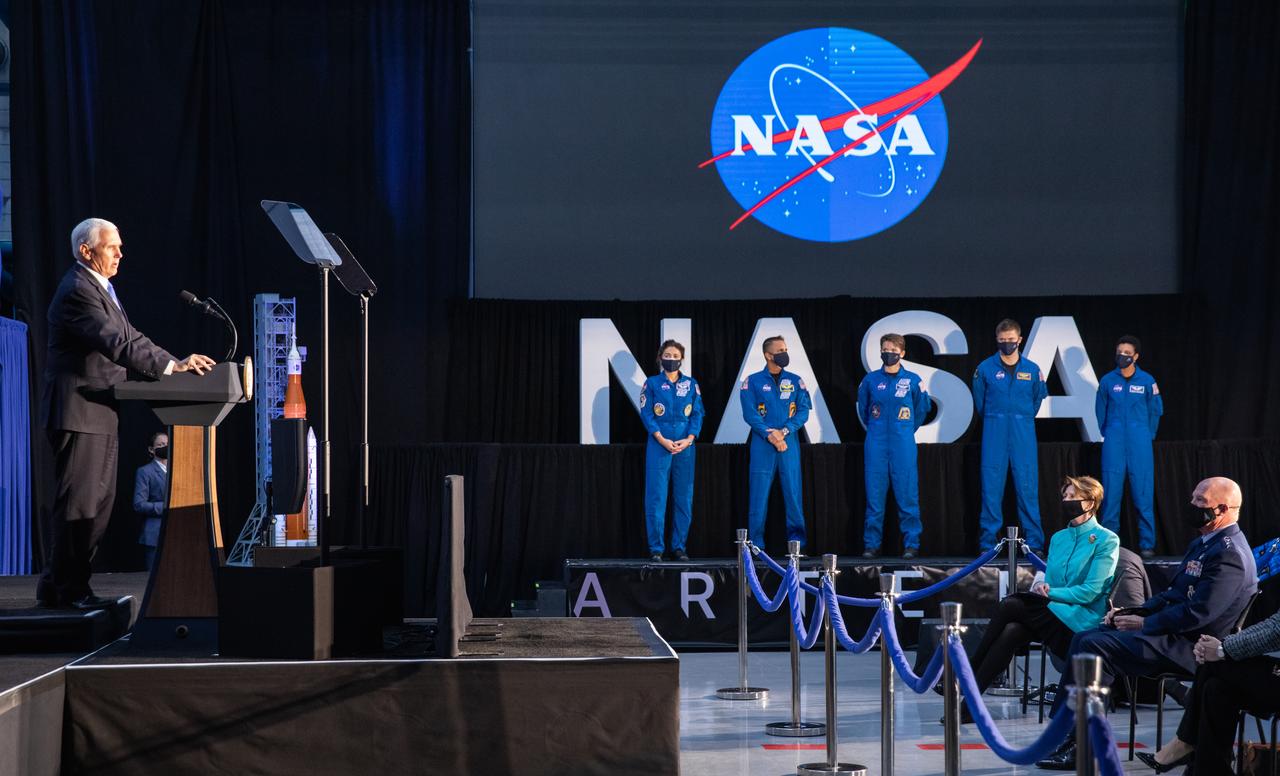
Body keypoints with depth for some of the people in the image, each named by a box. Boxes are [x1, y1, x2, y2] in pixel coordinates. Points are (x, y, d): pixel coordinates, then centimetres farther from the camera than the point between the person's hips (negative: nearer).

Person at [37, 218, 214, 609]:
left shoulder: (100, 289, 17)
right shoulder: (77, 291, -17)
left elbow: (131, 338, 15)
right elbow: (115, 344, -27)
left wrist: (177, 363, 3)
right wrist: (171, 366, -31)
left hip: (101, 414, 10)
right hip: (79, 412, -10)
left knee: (99, 502, 14)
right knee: (78, 503, -4)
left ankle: (56, 584, 20)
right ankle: (69, 589, 4)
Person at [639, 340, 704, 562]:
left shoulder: (691, 384, 11)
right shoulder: (652, 383, 5)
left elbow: (697, 414, 6)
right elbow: (646, 413, -1)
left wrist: (689, 439, -9)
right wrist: (662, 439, -12)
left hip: (685, 446, 2)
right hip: (659, 445, -2)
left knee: (684, 497, 3)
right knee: (656, 496, -5)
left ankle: (679, 546, 11)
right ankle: (655, 548, -1)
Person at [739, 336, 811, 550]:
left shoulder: (795, 381, 11)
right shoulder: (753, 381, 4)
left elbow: (803, 411, 4)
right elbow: (750, 413, -3)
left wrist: (784, 431, -11)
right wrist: (769, 435, -13)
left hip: (789, 443, 2)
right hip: (762, 444, -2)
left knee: (793, 490, -1)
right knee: (759, 492, -2)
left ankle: (796, 541, 5)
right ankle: (757, 544, 2)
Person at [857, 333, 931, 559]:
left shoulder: (912, 380, 1)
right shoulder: (871, 380, 5)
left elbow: (922, 408, 15)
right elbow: (863, 408, 20)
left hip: (903, 444, -1)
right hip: (876, 444, 1)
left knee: (907, 495, -2)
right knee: (874, 495, 2)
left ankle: (911, 544, 3)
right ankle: (871, 544, 7)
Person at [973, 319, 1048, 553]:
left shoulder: (1032, 370, 5)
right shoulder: (985, 369, 2)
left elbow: (1038, 397, 19)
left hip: (1023, 434, 0)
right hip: (994, 433, 0)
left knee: (1028, 487, -2)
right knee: (991, 487, -1)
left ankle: (1034, 543, 3)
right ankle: (988, 542, 4)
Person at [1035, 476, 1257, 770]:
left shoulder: (1230, 555, -17)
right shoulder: (1202, 543, 17)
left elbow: (1197, 614, -24)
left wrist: (1144, 623, -14)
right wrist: (1133, 613, 7)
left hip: (1189, 646, -10)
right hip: (1173, 632, 10)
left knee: (1095, 647, -22)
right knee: (1083, 639, 2)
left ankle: (1078, 745, -16)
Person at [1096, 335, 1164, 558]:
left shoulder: (1147, 381, 2)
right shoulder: (1108, 380, 4)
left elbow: (1156, 410, 12)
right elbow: (1101, 410, 15)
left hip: (1139, 442, -1)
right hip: (1113, 443, 1)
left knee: (1143, 492, -3)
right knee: (1111, 491, -1)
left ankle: (1147, 544, 2)